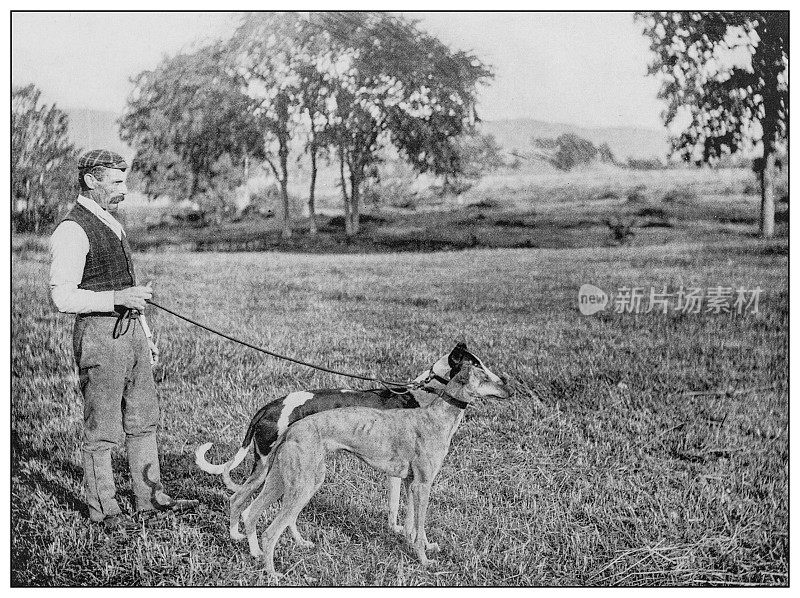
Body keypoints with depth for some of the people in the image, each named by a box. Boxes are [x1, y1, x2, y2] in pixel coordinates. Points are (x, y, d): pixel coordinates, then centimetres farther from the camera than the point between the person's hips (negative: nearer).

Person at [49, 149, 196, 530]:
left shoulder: (110, 224, 16)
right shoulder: (72, 231, -14)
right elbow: (63, 298, -19)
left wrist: (146, 335, 22)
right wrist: (118, 298, -27)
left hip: (130, 331, 9)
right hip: (99, 336, -9)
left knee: (144, 420, 14)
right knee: (101, 430, 2)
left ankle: (150, 498, 24)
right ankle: (103, 509, 15)